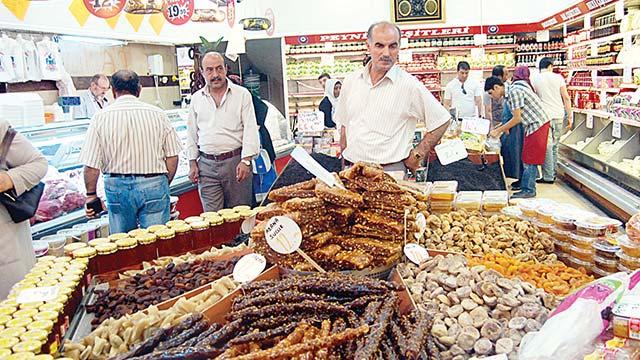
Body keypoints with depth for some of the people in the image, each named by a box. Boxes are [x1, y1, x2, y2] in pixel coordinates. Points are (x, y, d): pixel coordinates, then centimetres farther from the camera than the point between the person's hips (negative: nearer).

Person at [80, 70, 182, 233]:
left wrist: (91, 194, 9)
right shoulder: (157, 114, 0)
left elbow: (91, 164, -3)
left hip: (118, 186, 1)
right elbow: (172, 156, 0)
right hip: (154, 183, 0)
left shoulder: (101, 117, -2)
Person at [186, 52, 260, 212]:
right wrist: (193, 163, 11)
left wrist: (245, 160, -13)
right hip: (206, 164, 3)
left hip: (236, 161, -2)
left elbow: (250, 129, -4)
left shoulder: (242, 94, 2)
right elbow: (192, 133, 17)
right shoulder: (197, 98, 12)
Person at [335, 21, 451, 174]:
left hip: (391, 171, -4)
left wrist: (417, 155, -3)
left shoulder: (410, 85, -8)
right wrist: (345, 165, 12)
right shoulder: (351, 81, 6)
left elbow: (441, 121, -1)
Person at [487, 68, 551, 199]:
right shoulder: (511, 92, 11)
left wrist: (498, 131, -13)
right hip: (533, 124, 10)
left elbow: (517, 118, -19)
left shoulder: (514, 91, -20)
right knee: (527, 158, 15)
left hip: (537, 124, -10)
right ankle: (525, 185, 25)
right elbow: (518, 116, 15)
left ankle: (528, 190, 1)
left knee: (530, 159, -5)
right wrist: (503, 128, 12)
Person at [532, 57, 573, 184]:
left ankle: (548, 177, 0)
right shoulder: (558, 77, 5)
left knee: (547, 146, 0)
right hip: (559, 115, 3)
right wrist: (570, 116, 9)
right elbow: (566, 98, 3)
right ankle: (553, 173, 20)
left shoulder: (534, 79, 1)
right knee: (555, 145, 14)